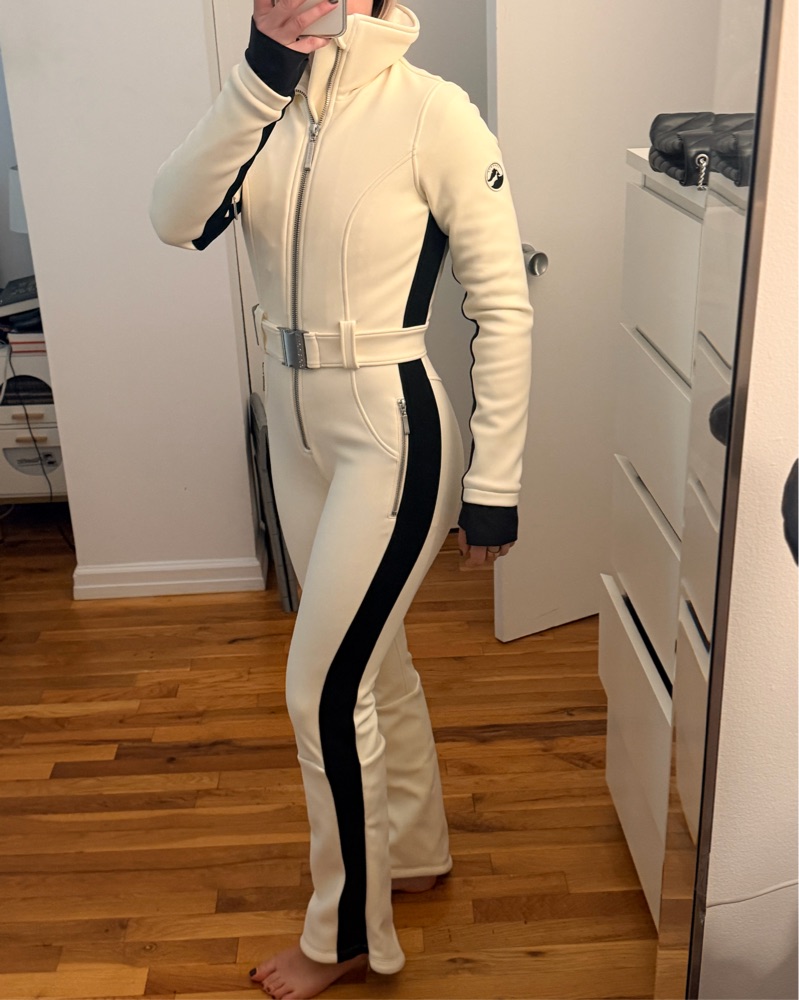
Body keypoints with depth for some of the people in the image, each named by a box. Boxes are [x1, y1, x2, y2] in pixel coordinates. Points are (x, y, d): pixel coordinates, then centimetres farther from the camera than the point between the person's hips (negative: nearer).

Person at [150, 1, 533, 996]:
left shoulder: (431, 111, -14)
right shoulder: (269, 110, 4)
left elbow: (503, 306, -13)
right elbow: (177, 218, -12)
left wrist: (493, 485, -12)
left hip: (392, 434, -7)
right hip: (296, 426, 7)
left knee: (322, 689, 0)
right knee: (373, 660, 20)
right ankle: (415, 851, 45)